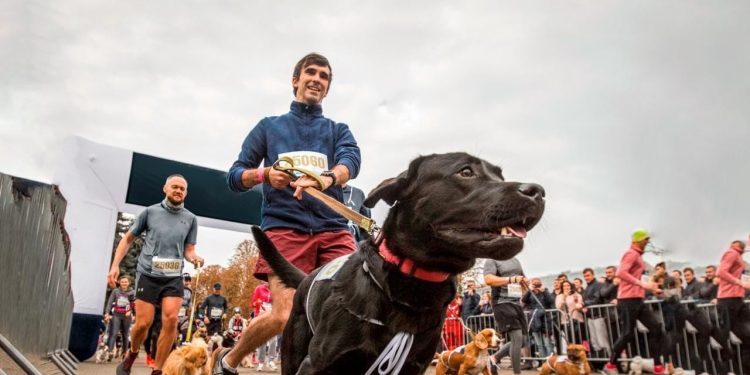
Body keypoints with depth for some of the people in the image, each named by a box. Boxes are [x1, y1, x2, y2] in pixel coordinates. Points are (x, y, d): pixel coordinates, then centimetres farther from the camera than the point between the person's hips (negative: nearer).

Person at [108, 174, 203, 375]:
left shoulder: (191, 219, 7)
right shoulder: (150, 212, 4)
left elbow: (188, 250, 10)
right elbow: (128, 239, 12)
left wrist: (194, 257, -13)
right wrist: (115, 265, 4)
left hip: (173, 277, 1)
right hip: (148, 274, -1)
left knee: (171, 319, -14)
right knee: (143, 323, -2)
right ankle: (131, 354, 31)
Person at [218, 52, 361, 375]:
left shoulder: (338, 130, 19)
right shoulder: (269, 126, 17)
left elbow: (352, 160, -5)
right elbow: (235, 176, 13)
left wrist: (325, 178, -28)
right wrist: (264, 174, -10)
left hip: (333, 229, 2)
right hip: (284, 228, -2)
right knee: (285, 316, -12)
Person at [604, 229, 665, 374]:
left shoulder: (638, 256, 21)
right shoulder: (632, 254, -10)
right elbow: (621, 273, -26)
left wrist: (651, 288, 16)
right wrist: (643, 283, -29)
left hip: (638, 300, 10)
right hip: (628, 300, -10)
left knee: (656, 327, 4)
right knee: (628, 333, -6)